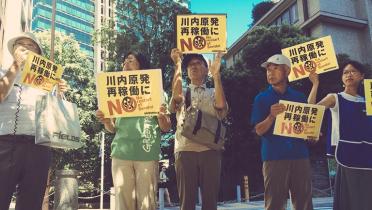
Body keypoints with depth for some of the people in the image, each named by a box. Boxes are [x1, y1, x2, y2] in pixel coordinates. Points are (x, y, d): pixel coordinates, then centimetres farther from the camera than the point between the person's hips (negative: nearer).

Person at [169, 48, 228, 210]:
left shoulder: (213, 93, 16)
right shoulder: (182, 92, 14)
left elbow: (221, 106, -8)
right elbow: (176, 96, -11)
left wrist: (216, 75, -12)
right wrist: (178, 65, -9)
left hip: (210, 150, 1)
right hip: (185, 149, 0)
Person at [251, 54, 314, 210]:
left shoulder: (299, 97, 13)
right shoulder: (261, 98, 5)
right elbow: (259, 130, -2)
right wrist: (271, 116, -20)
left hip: (299, 155, 3)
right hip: (274, 157, -2)